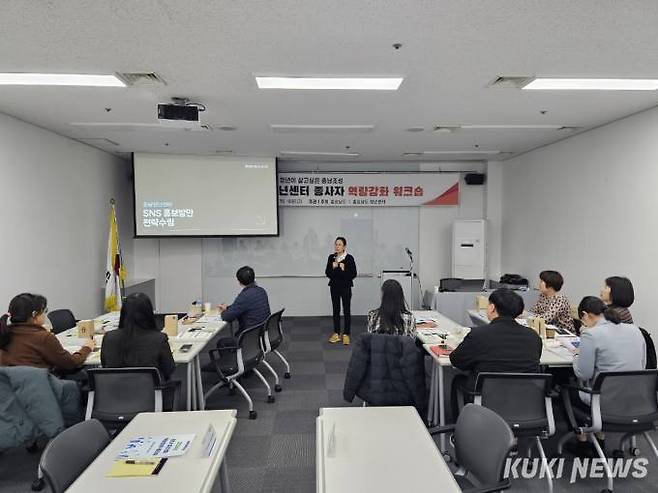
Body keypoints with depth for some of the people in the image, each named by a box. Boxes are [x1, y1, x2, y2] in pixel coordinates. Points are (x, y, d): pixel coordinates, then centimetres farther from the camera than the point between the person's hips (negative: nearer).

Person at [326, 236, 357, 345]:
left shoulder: (349, 258, -9)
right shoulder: (331, 257, 2)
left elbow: (353, 274, -10)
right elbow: (327, 273, 3)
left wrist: (344, 270, -23)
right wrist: (333, 268, -15)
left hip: (346, 287, -3)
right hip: (334, 287, 4)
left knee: (346, 311, 2)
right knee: (336, 310, 10)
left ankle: (346, 334, 11)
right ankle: (336, 334, 20)